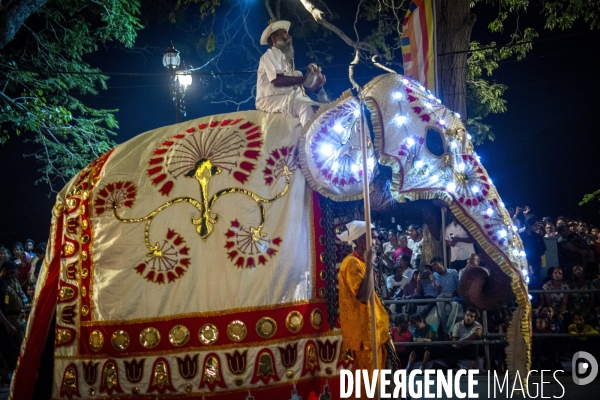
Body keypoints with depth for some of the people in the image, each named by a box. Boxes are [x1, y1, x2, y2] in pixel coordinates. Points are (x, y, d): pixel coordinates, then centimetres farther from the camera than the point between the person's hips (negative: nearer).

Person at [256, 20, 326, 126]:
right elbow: (277, 80, -18)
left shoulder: (287, 58, 26)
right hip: (272, 99, -9)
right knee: (305, 107, -34)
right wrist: (303, 79, -22)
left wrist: (316, 85, 1)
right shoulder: (270, 54, 1)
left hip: (291, 98, 9)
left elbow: (297, 86, 18)